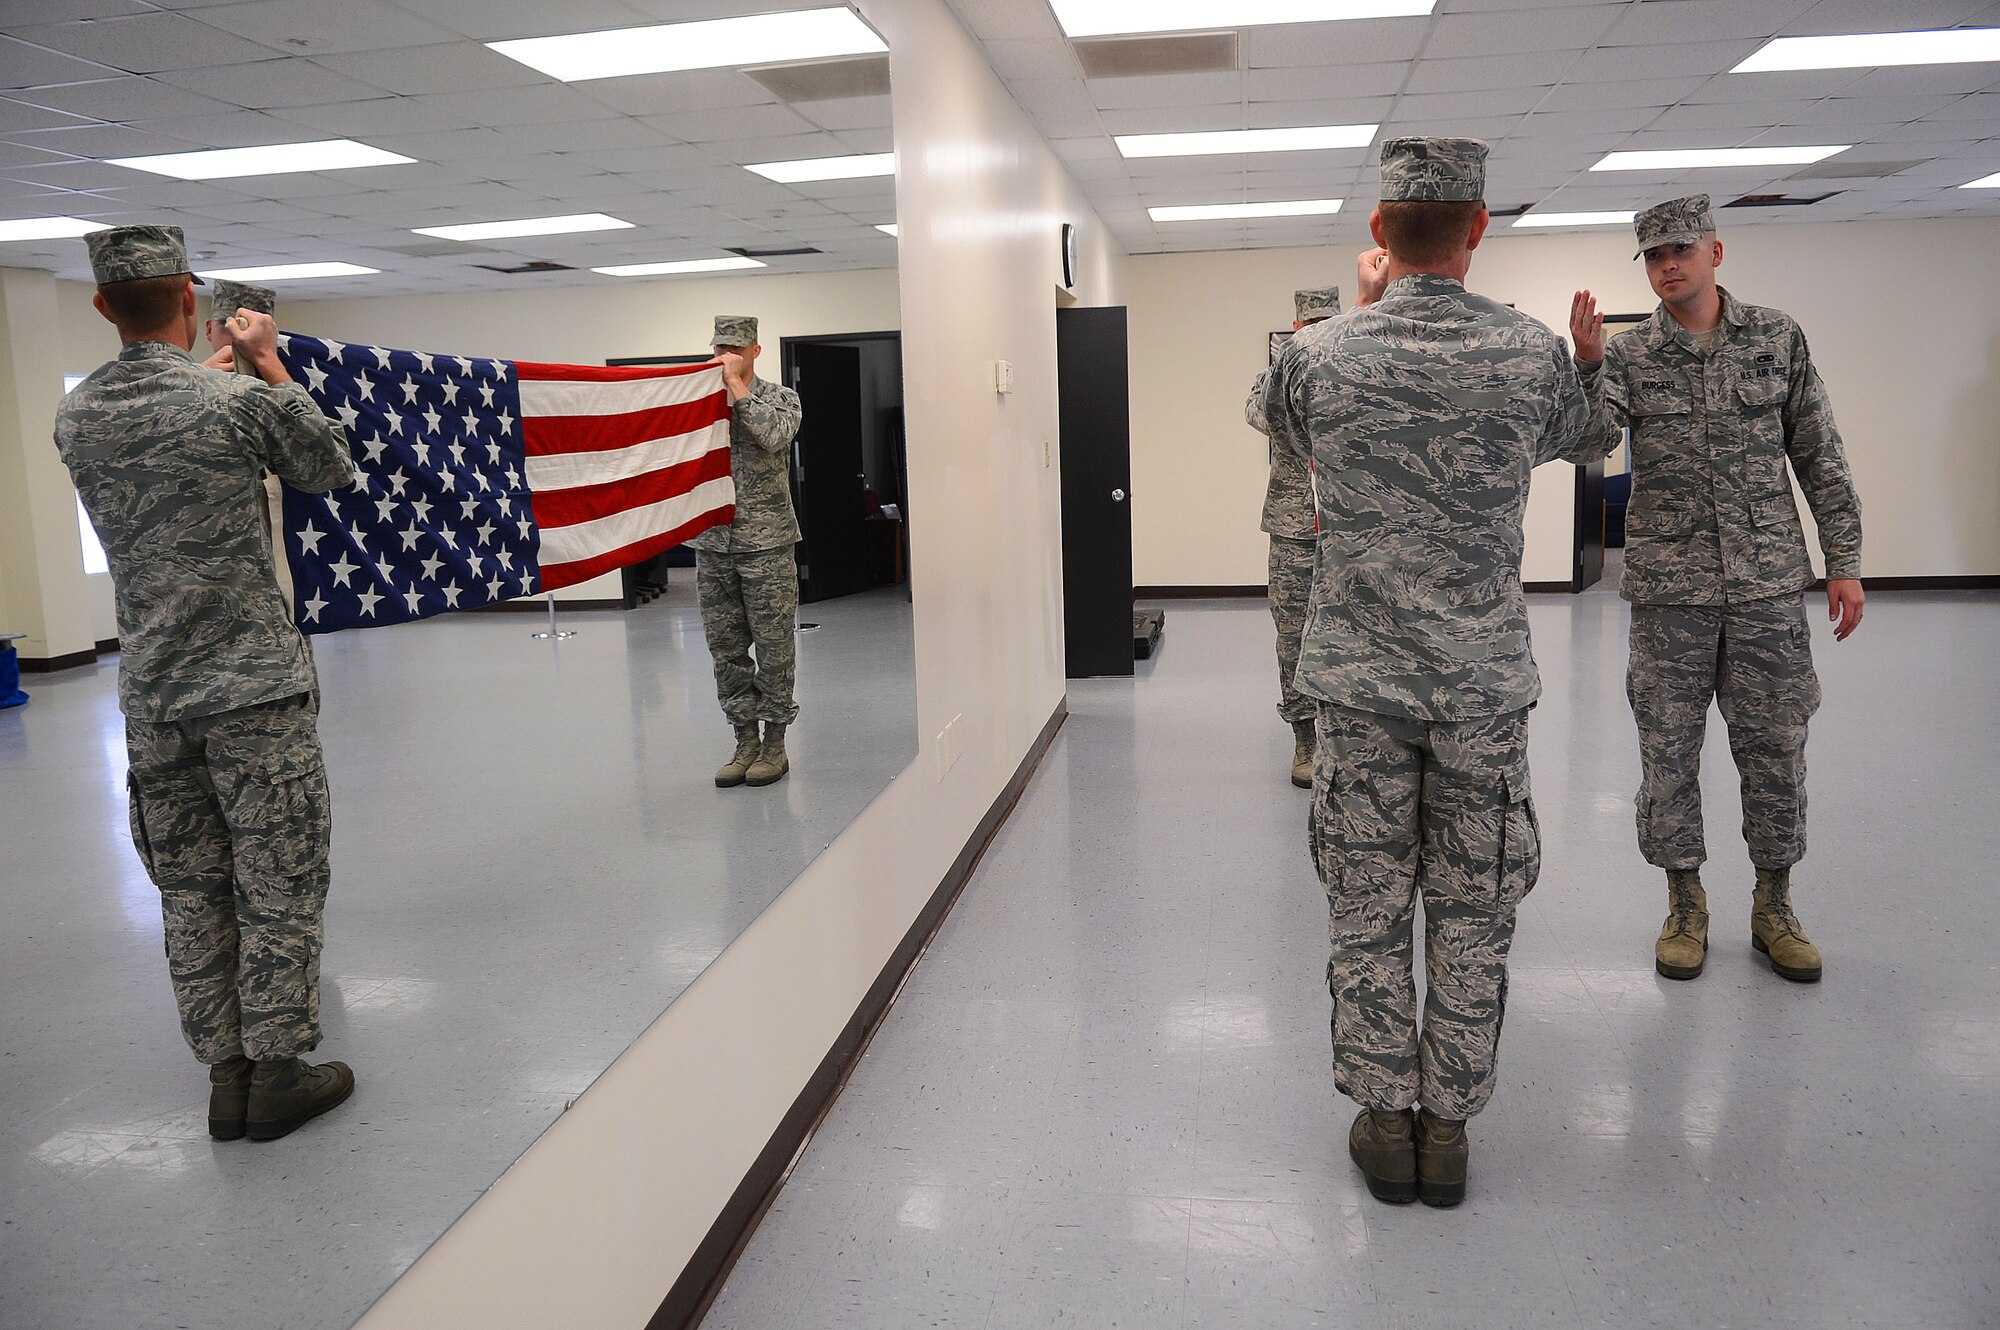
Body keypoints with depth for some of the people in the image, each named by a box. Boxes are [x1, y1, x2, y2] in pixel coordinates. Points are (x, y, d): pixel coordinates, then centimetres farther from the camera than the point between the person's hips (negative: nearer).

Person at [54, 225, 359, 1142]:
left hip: (151, 698, 6)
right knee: (279, 883, 5)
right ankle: (276, 1071, 12)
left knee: (192, 890, 12)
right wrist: (270, 366, 13)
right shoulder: (241, 400, -12)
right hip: (253, 688, -5)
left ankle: (226, 1076, 21)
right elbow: (330, 471, 5)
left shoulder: (74, 416, 5)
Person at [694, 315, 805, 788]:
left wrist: (737, 385, -13)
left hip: (766, 544, -4)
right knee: (726, 650, 7)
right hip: (713, 545, 4)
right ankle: (746, 740, 17)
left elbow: (774, 436, -18)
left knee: (774, 648, 1)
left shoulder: (779, 397, 2)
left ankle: (774, 743, 11)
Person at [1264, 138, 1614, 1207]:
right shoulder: (1534, 353, -6)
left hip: (1360, 681, 0)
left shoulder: (1321, 355, -8)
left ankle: (1385, 1119, 22)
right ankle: (1448, 1123, 23)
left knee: (1367, 911, 11)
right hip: (1485, 683, 1)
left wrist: (1366, 314, 20)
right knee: (1471, 915, 12)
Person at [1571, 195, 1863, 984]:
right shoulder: (1628, 356, 1)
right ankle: (1685, 904, 21)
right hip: (1669, 589, -1)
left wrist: (1844, 560, 3)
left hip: (1770, 584, 1)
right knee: (1668, 750, 5)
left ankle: (1774, 906, 24)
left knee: (1775, 748, 7)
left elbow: (1820, 457, 6)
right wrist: (1587, 363, -32)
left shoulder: (1777, 338, 4)